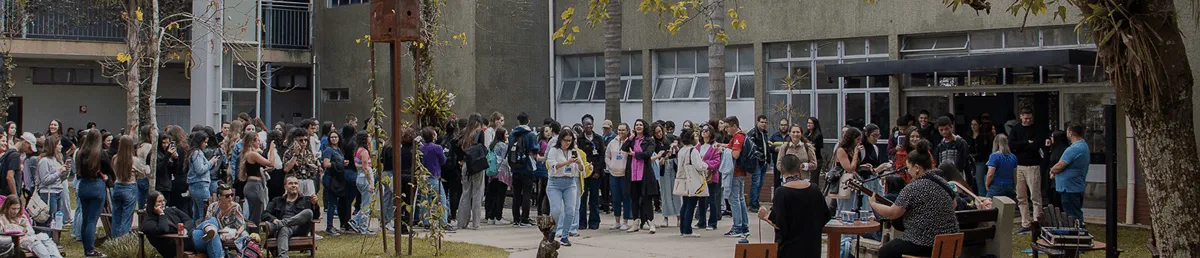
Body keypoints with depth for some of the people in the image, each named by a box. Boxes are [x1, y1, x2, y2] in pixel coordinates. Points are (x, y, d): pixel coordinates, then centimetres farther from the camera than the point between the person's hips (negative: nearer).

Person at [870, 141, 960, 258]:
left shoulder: (913, 188, -17)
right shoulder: (942, 182, 6)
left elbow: (892, 213, -14)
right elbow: (953, 205, 23)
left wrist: (873, 204, 3)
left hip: (925, 245, -8)